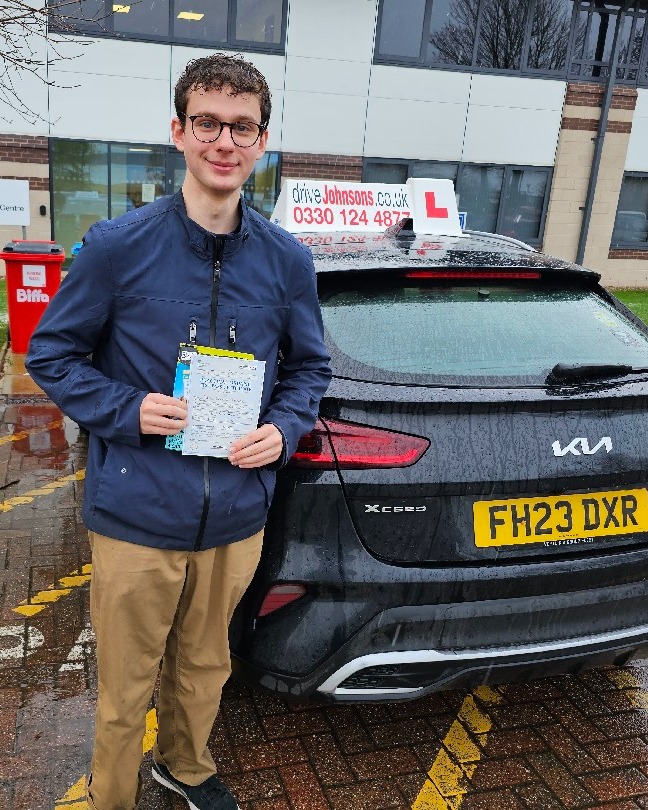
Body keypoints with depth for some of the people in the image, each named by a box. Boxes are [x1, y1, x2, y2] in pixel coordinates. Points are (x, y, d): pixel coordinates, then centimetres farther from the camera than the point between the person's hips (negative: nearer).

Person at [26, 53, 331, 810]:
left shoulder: (287, 260, -1)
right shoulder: (117, 246, -10)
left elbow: (310, 368, 10)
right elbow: (51, 353, 0)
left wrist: (284, 429, -9)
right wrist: (129, 409, -16)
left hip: (237, 519, 3)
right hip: (135, 517, -3)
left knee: (204, 668, 24)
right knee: (125, 688, 14)